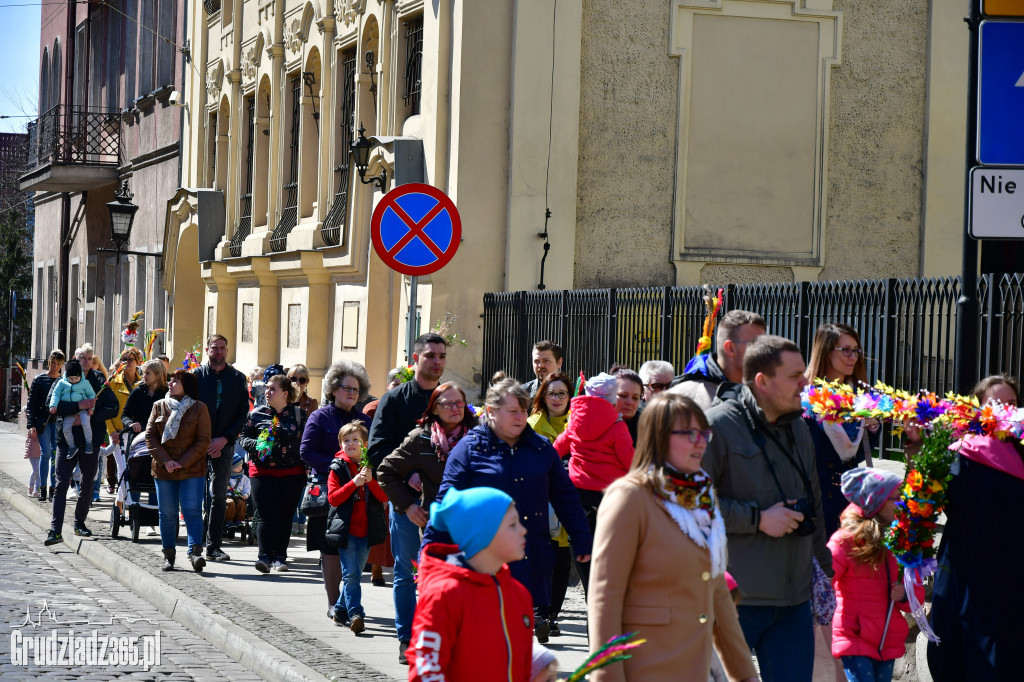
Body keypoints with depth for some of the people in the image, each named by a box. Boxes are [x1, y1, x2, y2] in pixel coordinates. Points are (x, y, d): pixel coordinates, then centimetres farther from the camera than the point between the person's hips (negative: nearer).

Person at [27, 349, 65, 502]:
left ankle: (52, 487, 5)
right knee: (46, 453, -9)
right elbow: (31, 403, 2)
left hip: (58, 421, 2)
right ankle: (42, 488, -2)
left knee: (56, 454, -1)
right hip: (42, 421, -2)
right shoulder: (39, 379, 3)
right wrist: (31, 424, -6)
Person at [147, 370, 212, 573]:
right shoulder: (159, 406, 8)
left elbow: (203, 441, -4)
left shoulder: (199, 408, -2)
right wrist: (165, 461, -8)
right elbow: (150, 436, 5)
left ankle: (195, 553, -17)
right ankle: (168, 554, 17)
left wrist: (182, 463, -12)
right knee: (167, 514, 7)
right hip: (163, 470, 3)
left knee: (192, 512, -12)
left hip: (192, 470, -3)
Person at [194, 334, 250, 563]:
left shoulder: (238, 378, 6)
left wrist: (224, 439, -8)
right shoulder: (196, 375, 2)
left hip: (224, 444, 1)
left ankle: (213, 546, 8)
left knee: (219, 496, 4)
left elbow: (243, 413, 3)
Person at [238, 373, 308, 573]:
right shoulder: (257, 414, 6)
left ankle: (280, 556, 15)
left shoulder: (298, 414, 5)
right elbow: (243, 437, 10)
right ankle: (265, 556, -16)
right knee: (267, 515, -11)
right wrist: (256, 445, -11)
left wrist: (306, 469, 0)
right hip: (263, 472, -1)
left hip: (292, 474, 1)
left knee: (285, 516, 5)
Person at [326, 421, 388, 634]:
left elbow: (384, 497, 1)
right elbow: (333, 498, -9)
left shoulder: (372, 467, 8)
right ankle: (355, 613, -17)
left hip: (367, 530, 3)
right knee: (350, 574, -11)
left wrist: (370, 481, -15)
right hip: (346, 530, -3)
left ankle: (341, 607, 27)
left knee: (354, 573, 12)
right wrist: (354, 483, -18)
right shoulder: (338, 469, 2)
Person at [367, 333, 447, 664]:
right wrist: (407, 478, -15)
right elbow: (377, 450, -3)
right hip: (405, 500, -2)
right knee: (406, 571, 4)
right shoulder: (394, 400, 2)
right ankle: (407, 639, 10)